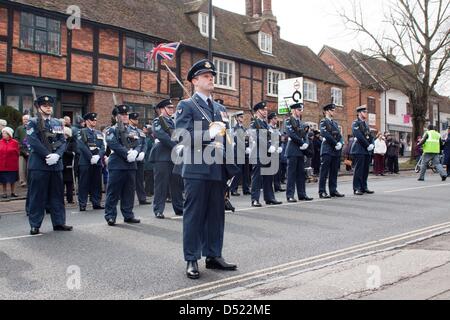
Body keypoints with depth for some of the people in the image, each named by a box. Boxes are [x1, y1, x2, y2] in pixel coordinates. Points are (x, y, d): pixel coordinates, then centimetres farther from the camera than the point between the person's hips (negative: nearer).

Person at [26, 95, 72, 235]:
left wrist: (56, 155, -11)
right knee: (37, 195, -1)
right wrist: (48, 155, -16)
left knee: (57, 194, 9)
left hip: (56, 164, 5)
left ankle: (59, 222, 17)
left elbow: (63, 142, 7)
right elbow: (33, 142, -11)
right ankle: (35, 225, 6)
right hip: (38, 164, -5)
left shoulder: (58, 123, 14)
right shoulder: (33, 122, 0)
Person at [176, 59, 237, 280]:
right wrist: (208, 135, -18)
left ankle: (213, 256, 20)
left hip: (217, 169, 6)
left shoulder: (219, 108, 20)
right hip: (196, 169, -6)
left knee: (216, 215, 9)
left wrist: (220, 144, 4)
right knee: (194, 215, -1)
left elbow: (225, 135, 23)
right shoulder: (186, 106, 1)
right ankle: (191, 260, 6)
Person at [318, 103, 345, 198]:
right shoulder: (323, 122, -2)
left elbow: (340, 135, 14)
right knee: (324, 172, -6)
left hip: (336, 151, 7)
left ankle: (333, 191, 13)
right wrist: (335, 143, -15)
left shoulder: (335, 123, 20)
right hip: (327, 150, -7)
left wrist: (340, 143, -7)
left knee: (334, 172, 8)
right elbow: (325, 135, -15)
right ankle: (322, 192, -4)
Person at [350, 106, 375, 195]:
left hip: (367, 151, 8)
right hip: (359, 150, -8)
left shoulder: (366, 124, 20)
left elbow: (370, 136, 18)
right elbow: (359, 136, -15)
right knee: (358, 170, -6)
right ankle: (357, 189, -3)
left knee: (365, 170, 8)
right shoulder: (355, 123, -5)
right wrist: (368, 145, -14)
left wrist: (372, 144, -1)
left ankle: (364, 187, 14)